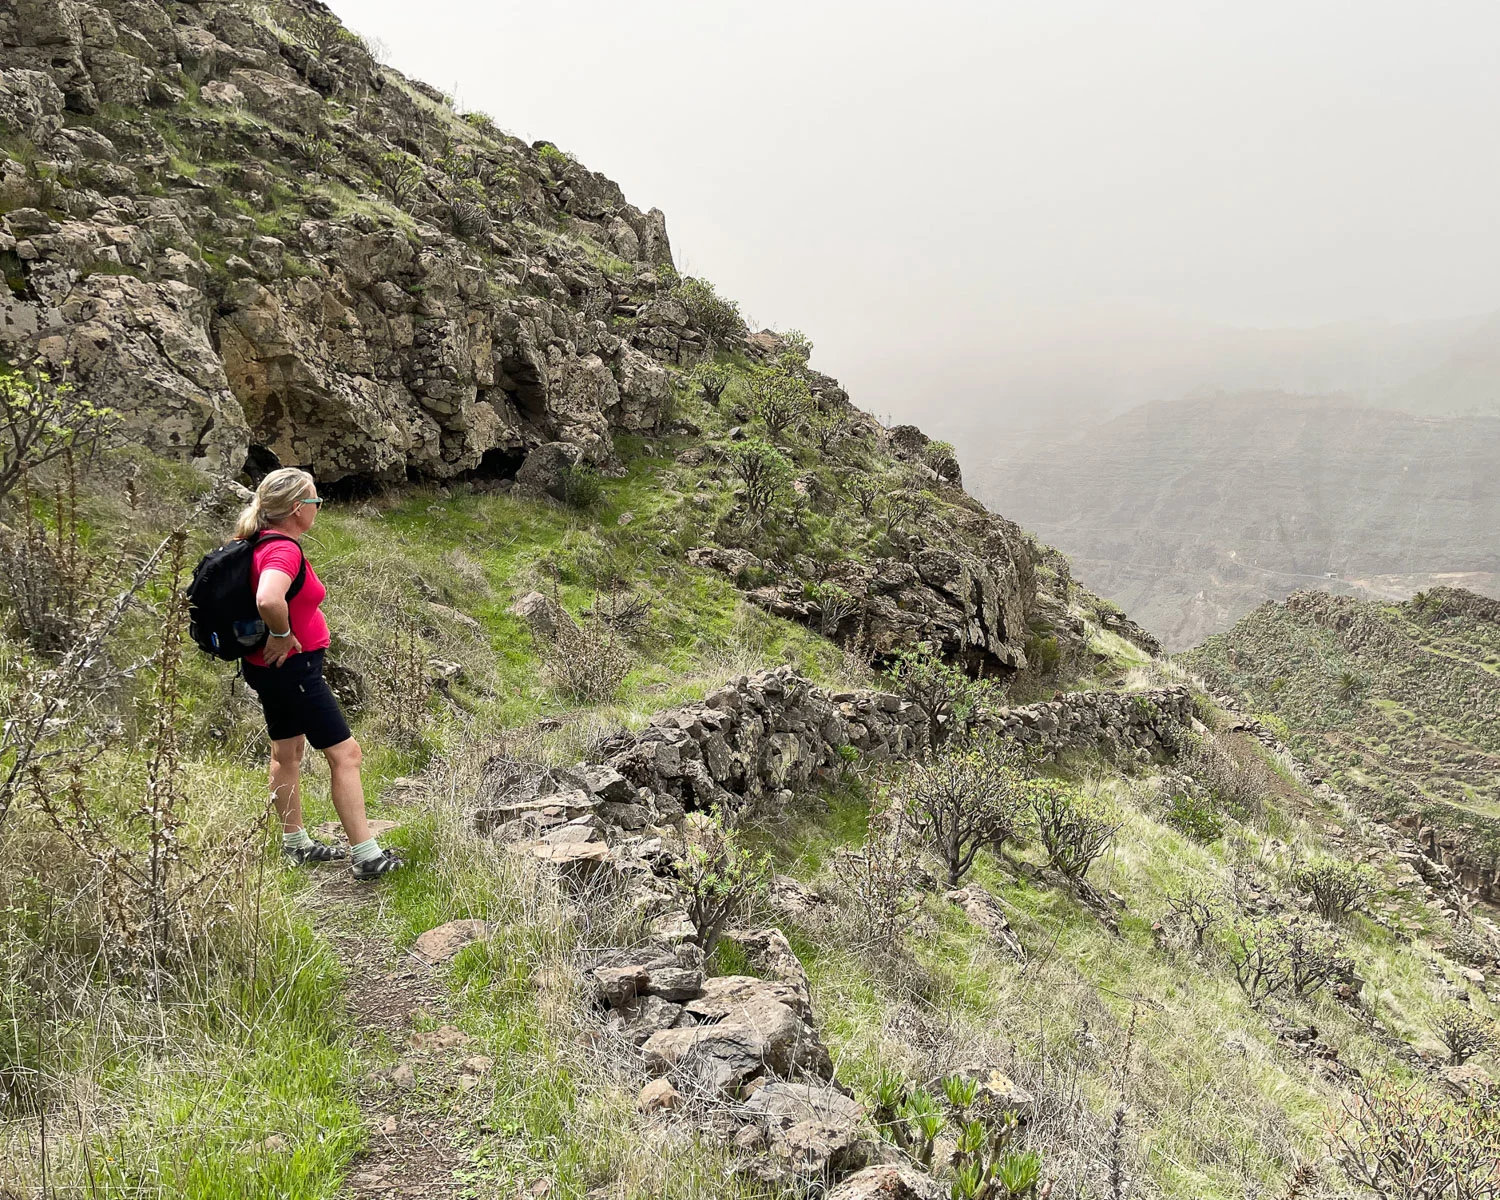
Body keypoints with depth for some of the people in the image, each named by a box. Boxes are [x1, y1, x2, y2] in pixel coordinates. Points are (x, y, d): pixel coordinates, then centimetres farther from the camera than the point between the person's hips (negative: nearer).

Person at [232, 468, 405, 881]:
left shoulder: (262, 543, 6)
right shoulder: (285, 549, -25)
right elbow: (269, 600, -44)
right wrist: (282, 634, -26)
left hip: (271, 667, 11)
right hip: (293, 667, -11)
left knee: (287, 752, 20)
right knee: (345, 753, -4)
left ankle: (296, 844, 35)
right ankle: (365, 856, 1)